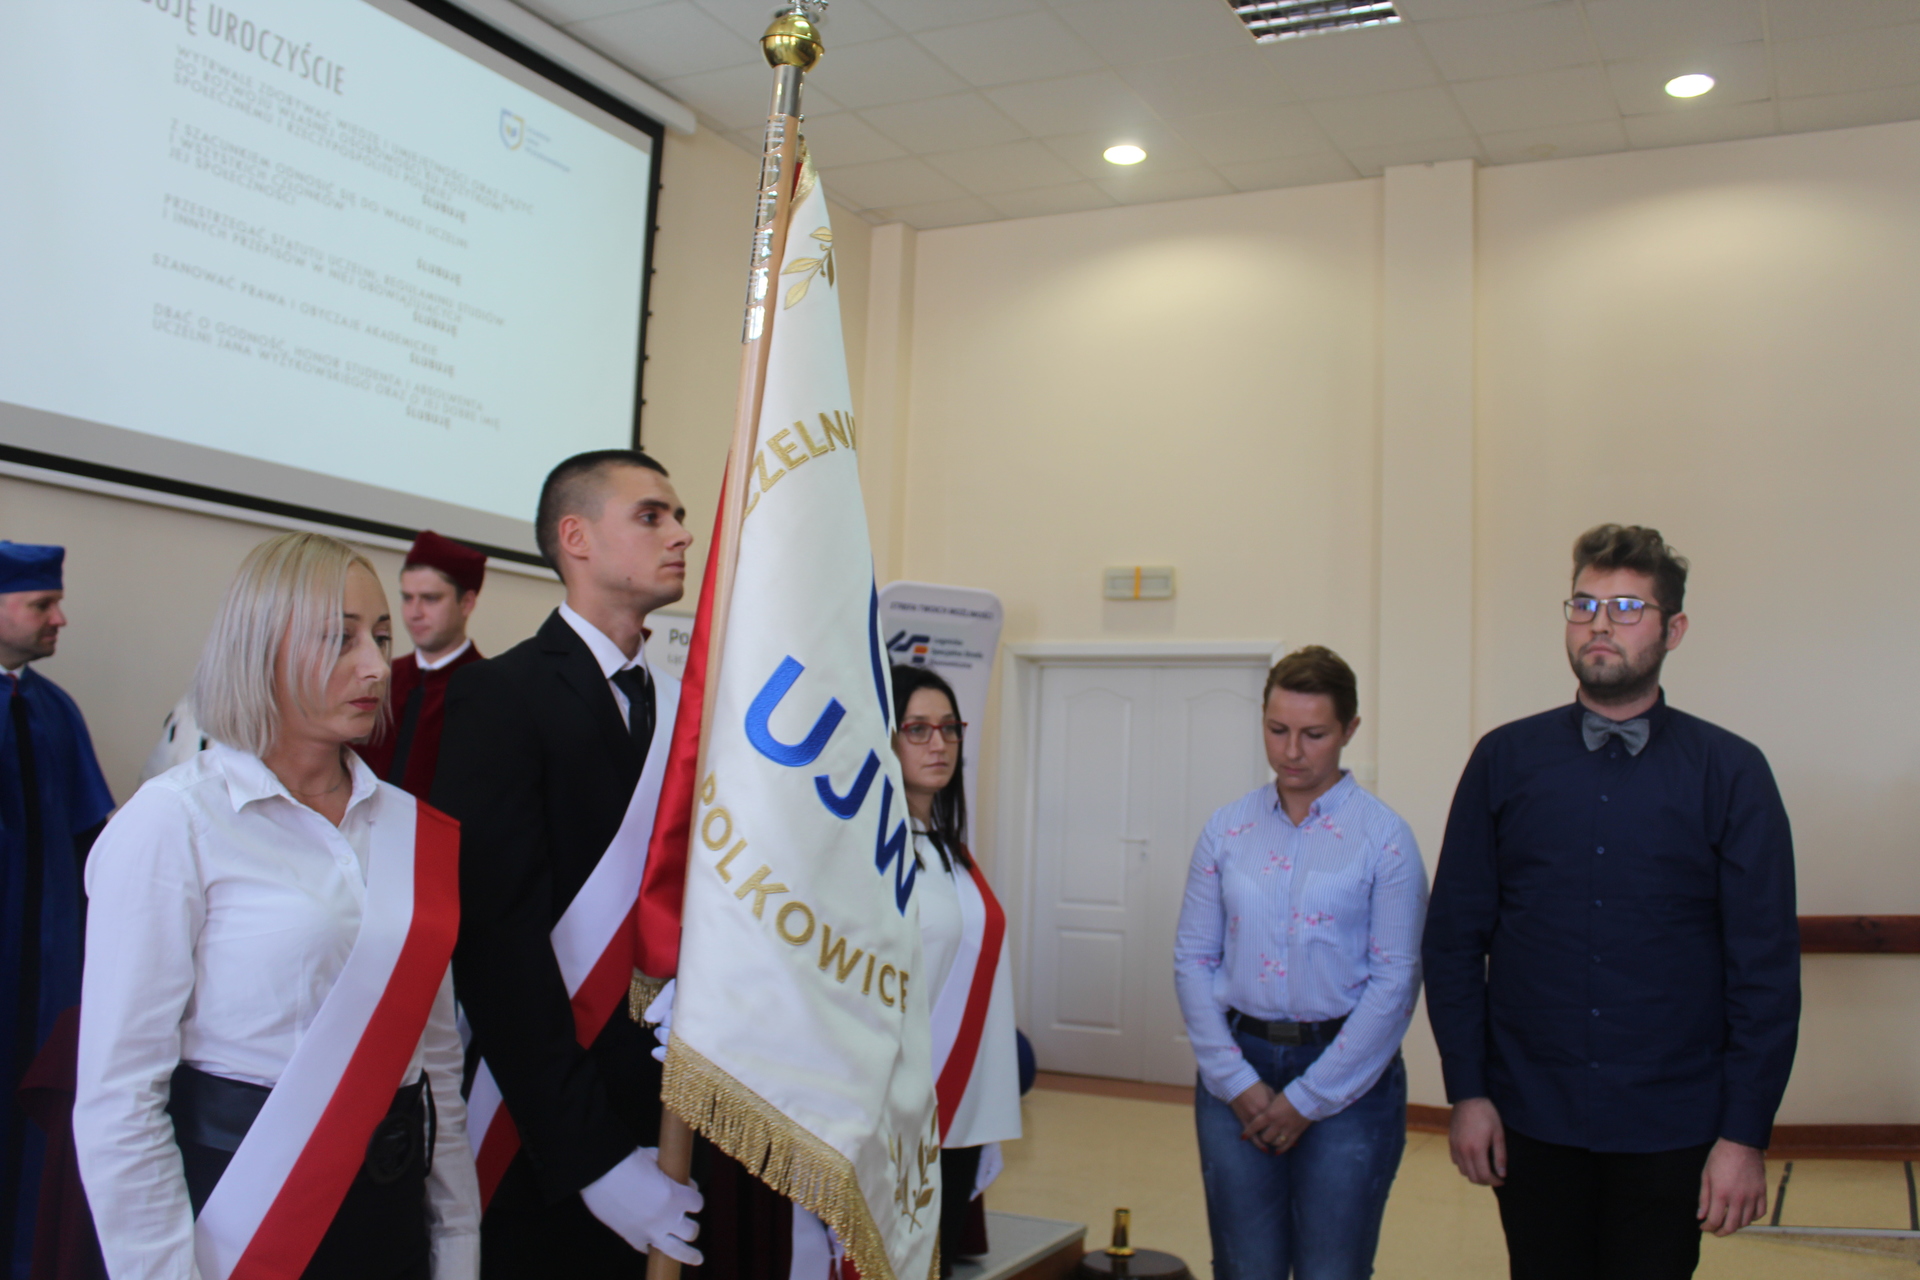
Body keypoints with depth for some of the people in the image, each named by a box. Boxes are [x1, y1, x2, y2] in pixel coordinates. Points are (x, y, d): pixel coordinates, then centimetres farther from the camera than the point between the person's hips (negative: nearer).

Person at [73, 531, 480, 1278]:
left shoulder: (409, 826, 3)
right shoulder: (173, 820, -13)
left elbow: (438, 1050, 8)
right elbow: (116, 1097, -14)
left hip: (394, 1202, 5)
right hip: (241, 1212, -5)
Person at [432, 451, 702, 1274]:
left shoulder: (681, 702, 7)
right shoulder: (503, 697, -11)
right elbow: (500, 937, -17)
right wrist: (593, 1156, -19)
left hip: (672, 1118, 5)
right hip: (553, 1145, -5)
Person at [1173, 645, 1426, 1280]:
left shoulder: (1384, 836, -6)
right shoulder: (1226, 829, 3)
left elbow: (1395, 982, -8)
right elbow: (1192, 960, 3)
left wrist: (1307, 1099, -8)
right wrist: (1237, 1082, -5)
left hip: (1346, 1078, -2)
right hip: (1238, 1068, 2)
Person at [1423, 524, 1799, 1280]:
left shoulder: (1729, 773, -2)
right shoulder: (1505, 761, 1)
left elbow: (1766, 967, -3)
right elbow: (1454, 938, 3)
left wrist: (1745, 1132, -6)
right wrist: (1467, 1090, -1)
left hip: (1669, 1130, -1)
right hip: (1531, 1120, 1)